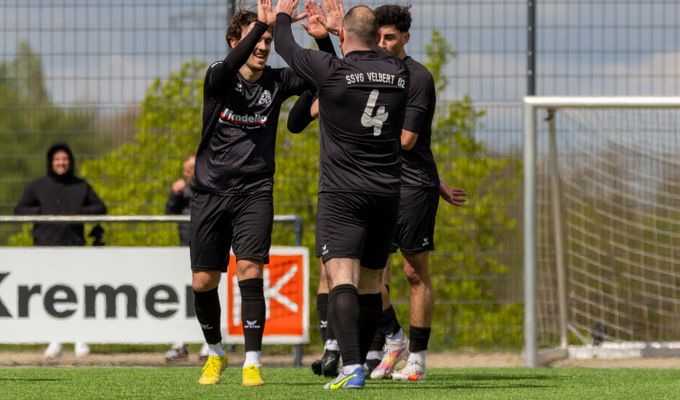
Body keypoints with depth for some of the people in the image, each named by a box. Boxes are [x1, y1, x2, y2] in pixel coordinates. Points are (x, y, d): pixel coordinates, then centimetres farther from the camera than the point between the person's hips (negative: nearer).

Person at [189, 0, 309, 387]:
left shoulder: (276, 82, 0)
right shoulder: (218, 78, -6)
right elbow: (230, 67, -30)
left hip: (255, 192, 0)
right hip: (211, 192, 0)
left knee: (250, 271, -16)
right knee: (203, 282, 4)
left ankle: (252, 363, -12)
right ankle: (216, 354, 27)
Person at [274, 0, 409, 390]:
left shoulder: (332, 71, -11)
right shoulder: (398, 73, 4)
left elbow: (287, 47, 6)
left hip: (342, 195, -5)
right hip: (387, 194, 5)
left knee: (341, 275, -14)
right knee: (371, 282, 15)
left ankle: (352, 367, -29)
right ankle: (359, 362, 24)